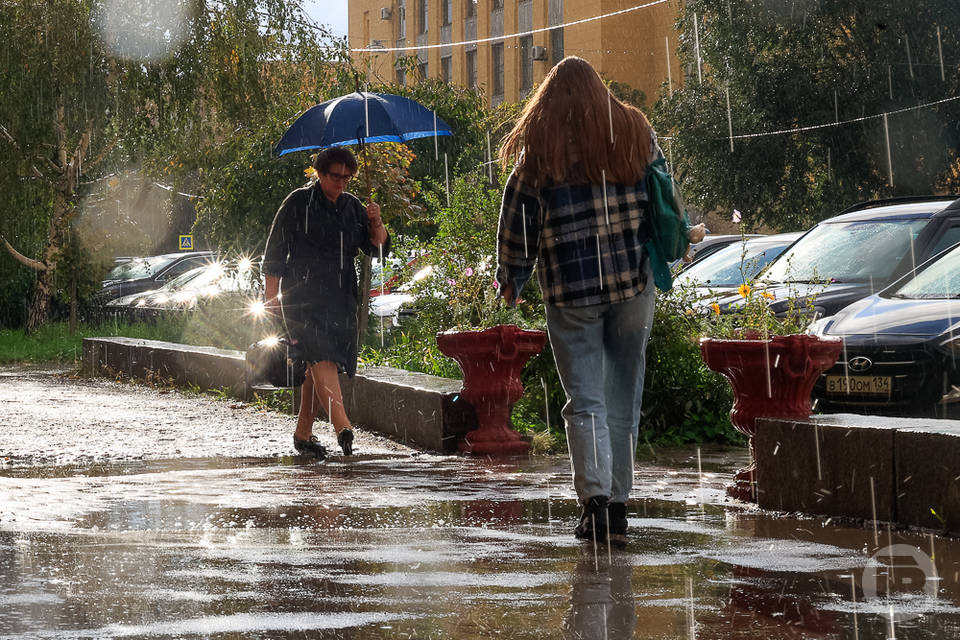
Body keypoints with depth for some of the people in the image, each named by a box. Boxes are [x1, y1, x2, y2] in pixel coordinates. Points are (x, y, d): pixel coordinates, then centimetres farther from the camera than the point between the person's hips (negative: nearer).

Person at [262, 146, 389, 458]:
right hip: (303, 296, -6)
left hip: (340, 299, 6)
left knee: (319, 366, 7)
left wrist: (375, 224, -5)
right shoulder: (298, 203, 1)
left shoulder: (352, 206, 15)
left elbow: (378, 249, 14)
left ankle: (303, 433, 17)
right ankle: (343, 427, -37)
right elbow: (275, 251, 2)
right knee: (322, 358, -21)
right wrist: (272, 294, -4)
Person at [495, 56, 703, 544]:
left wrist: (511, 279, 11)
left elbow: (518, 219, 1)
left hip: (570, 287, -2)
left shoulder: (538, 147, 0)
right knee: (624, 397, 9)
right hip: (634, 282, 2)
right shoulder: (635, 132, 8)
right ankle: (617, 504, 10)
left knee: (584, 399, -1)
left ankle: (595, 496, -17)